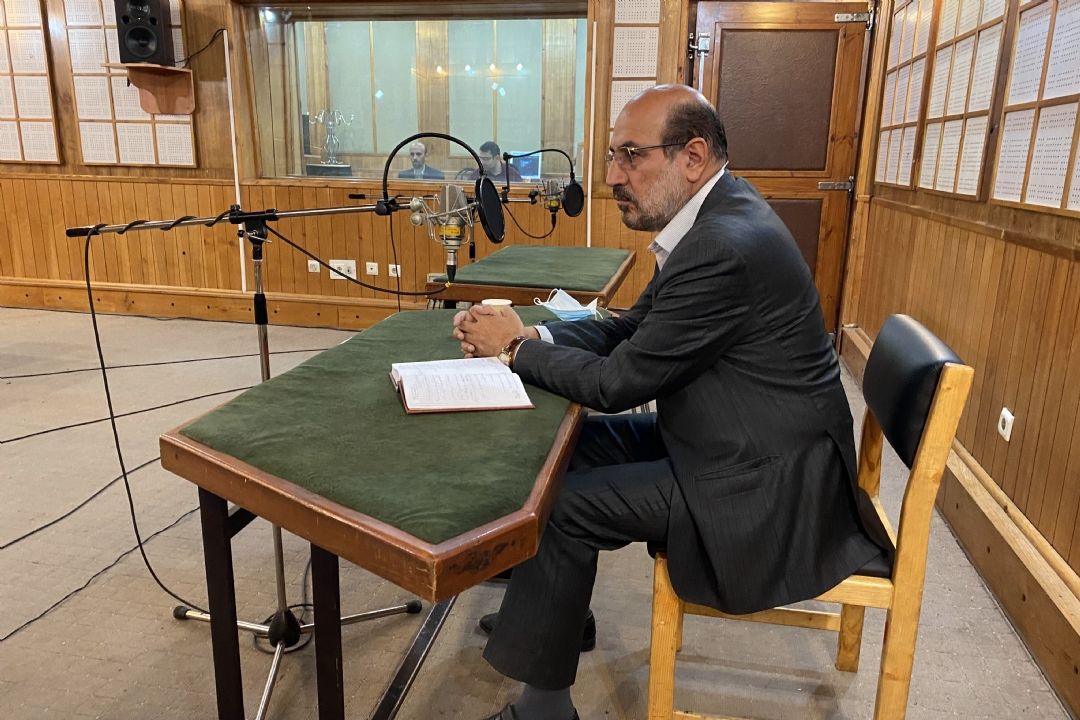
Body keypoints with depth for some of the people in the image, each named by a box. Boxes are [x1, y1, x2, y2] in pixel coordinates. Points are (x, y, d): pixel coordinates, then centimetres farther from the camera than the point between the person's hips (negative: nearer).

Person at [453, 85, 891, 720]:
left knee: (563, 503, -11)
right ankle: (558, 609, 30)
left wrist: (517, 349, -7)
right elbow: (634, 327, 9)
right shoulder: (717, 212, 4)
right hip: (733, 437, 10)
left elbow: (618, 382, -21)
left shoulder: (724, 246, -27)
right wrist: (533, 334, -4)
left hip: (768, 485, -10)